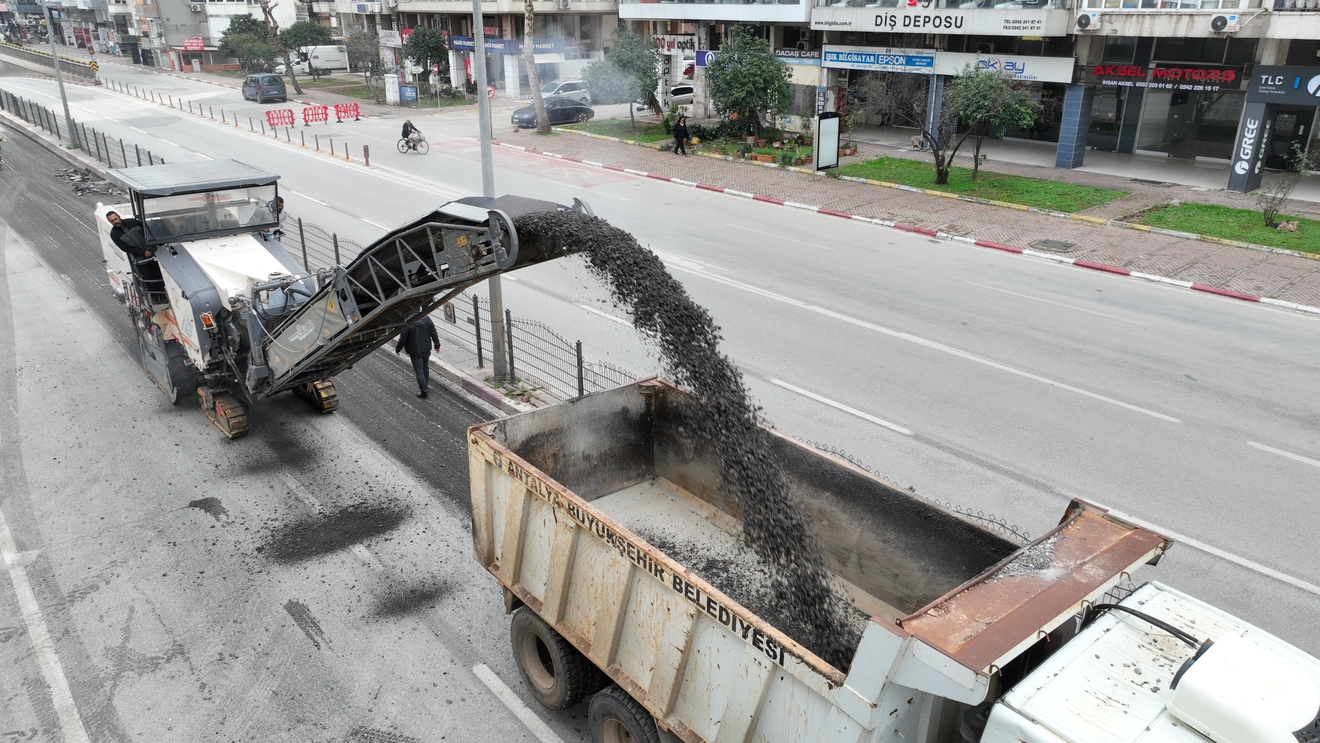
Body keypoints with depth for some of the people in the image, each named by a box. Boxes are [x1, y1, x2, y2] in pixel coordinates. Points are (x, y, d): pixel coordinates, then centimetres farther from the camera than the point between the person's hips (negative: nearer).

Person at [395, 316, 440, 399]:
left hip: (415, 352, -5)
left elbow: (403, 338, -15)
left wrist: (398, 349, 0)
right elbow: (433, 333, 1)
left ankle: (424, 392, 9)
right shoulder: (427, 319, -9)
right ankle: (426, 384, 45)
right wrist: (437, 344, 17)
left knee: (419, 371, 4)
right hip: (426, 349, 5)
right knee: (425, 367, 26)